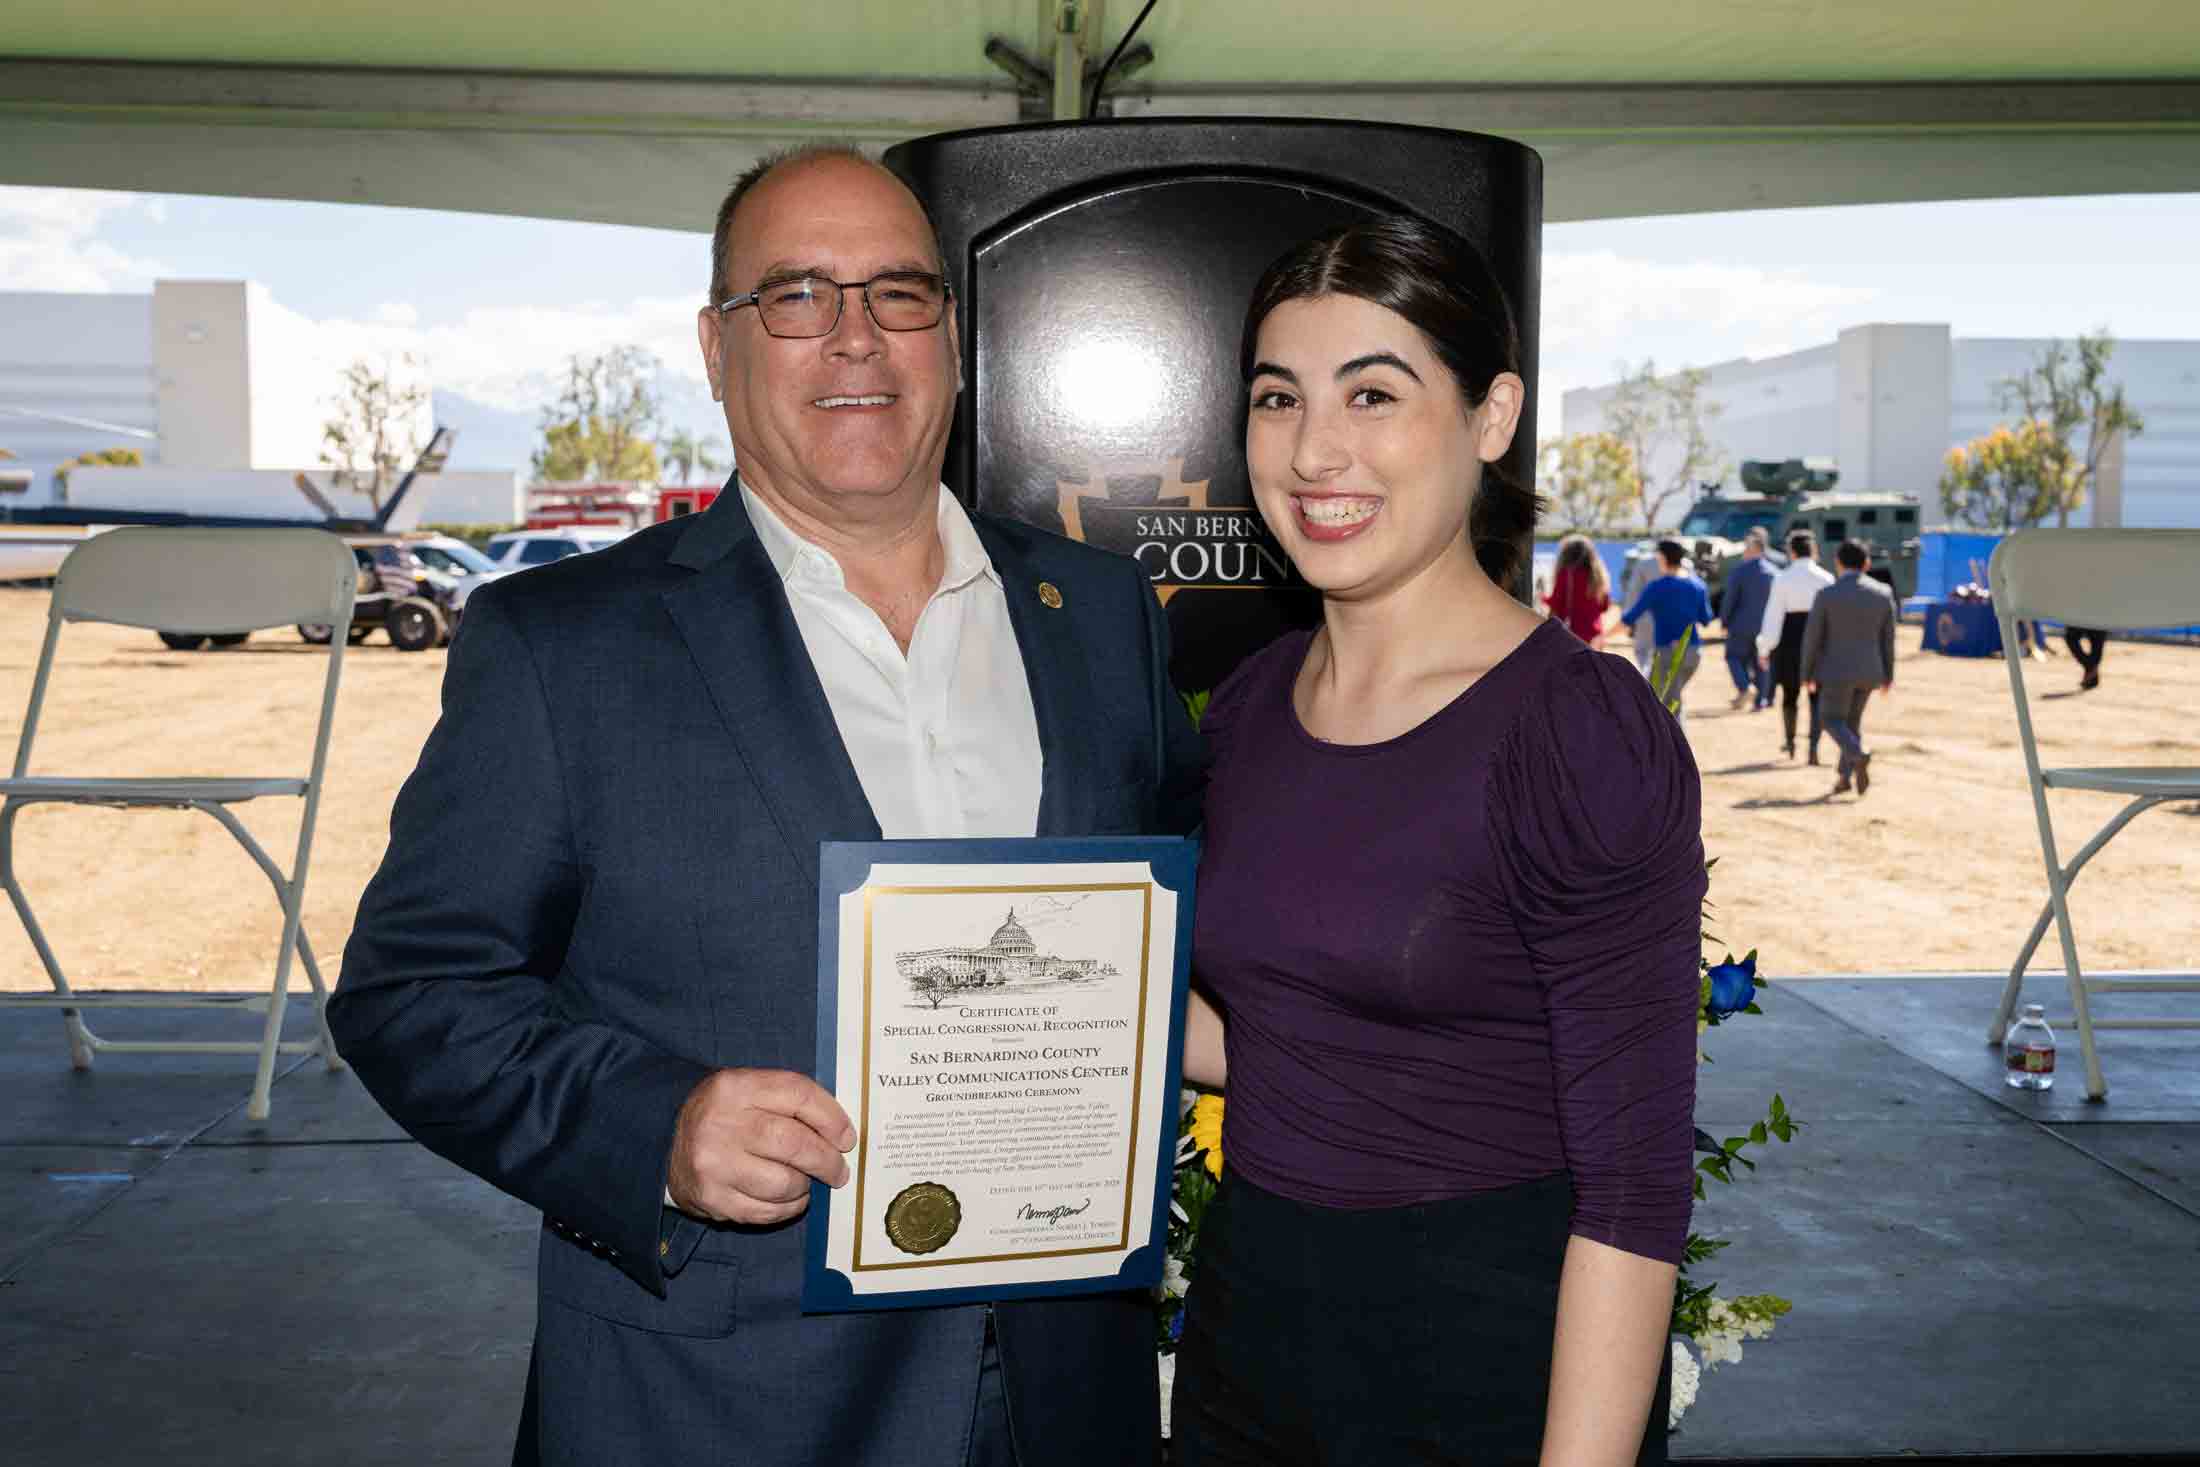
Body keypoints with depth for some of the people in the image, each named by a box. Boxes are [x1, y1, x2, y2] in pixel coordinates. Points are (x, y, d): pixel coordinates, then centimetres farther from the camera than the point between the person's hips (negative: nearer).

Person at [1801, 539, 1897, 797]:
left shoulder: (1827, 594, -11)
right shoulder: (1883, 593, 0)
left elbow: (1812, 637, -9)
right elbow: (1888, 638, 5)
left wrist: (1808, 674, 2)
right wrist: (1888, 675, 13)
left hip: (1837, 670, -4)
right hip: (1869, 671, 4)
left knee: (1834, 720, 7)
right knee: (1852, 719, 18)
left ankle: (1858, 755, -19)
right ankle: (1844, 775, 13)